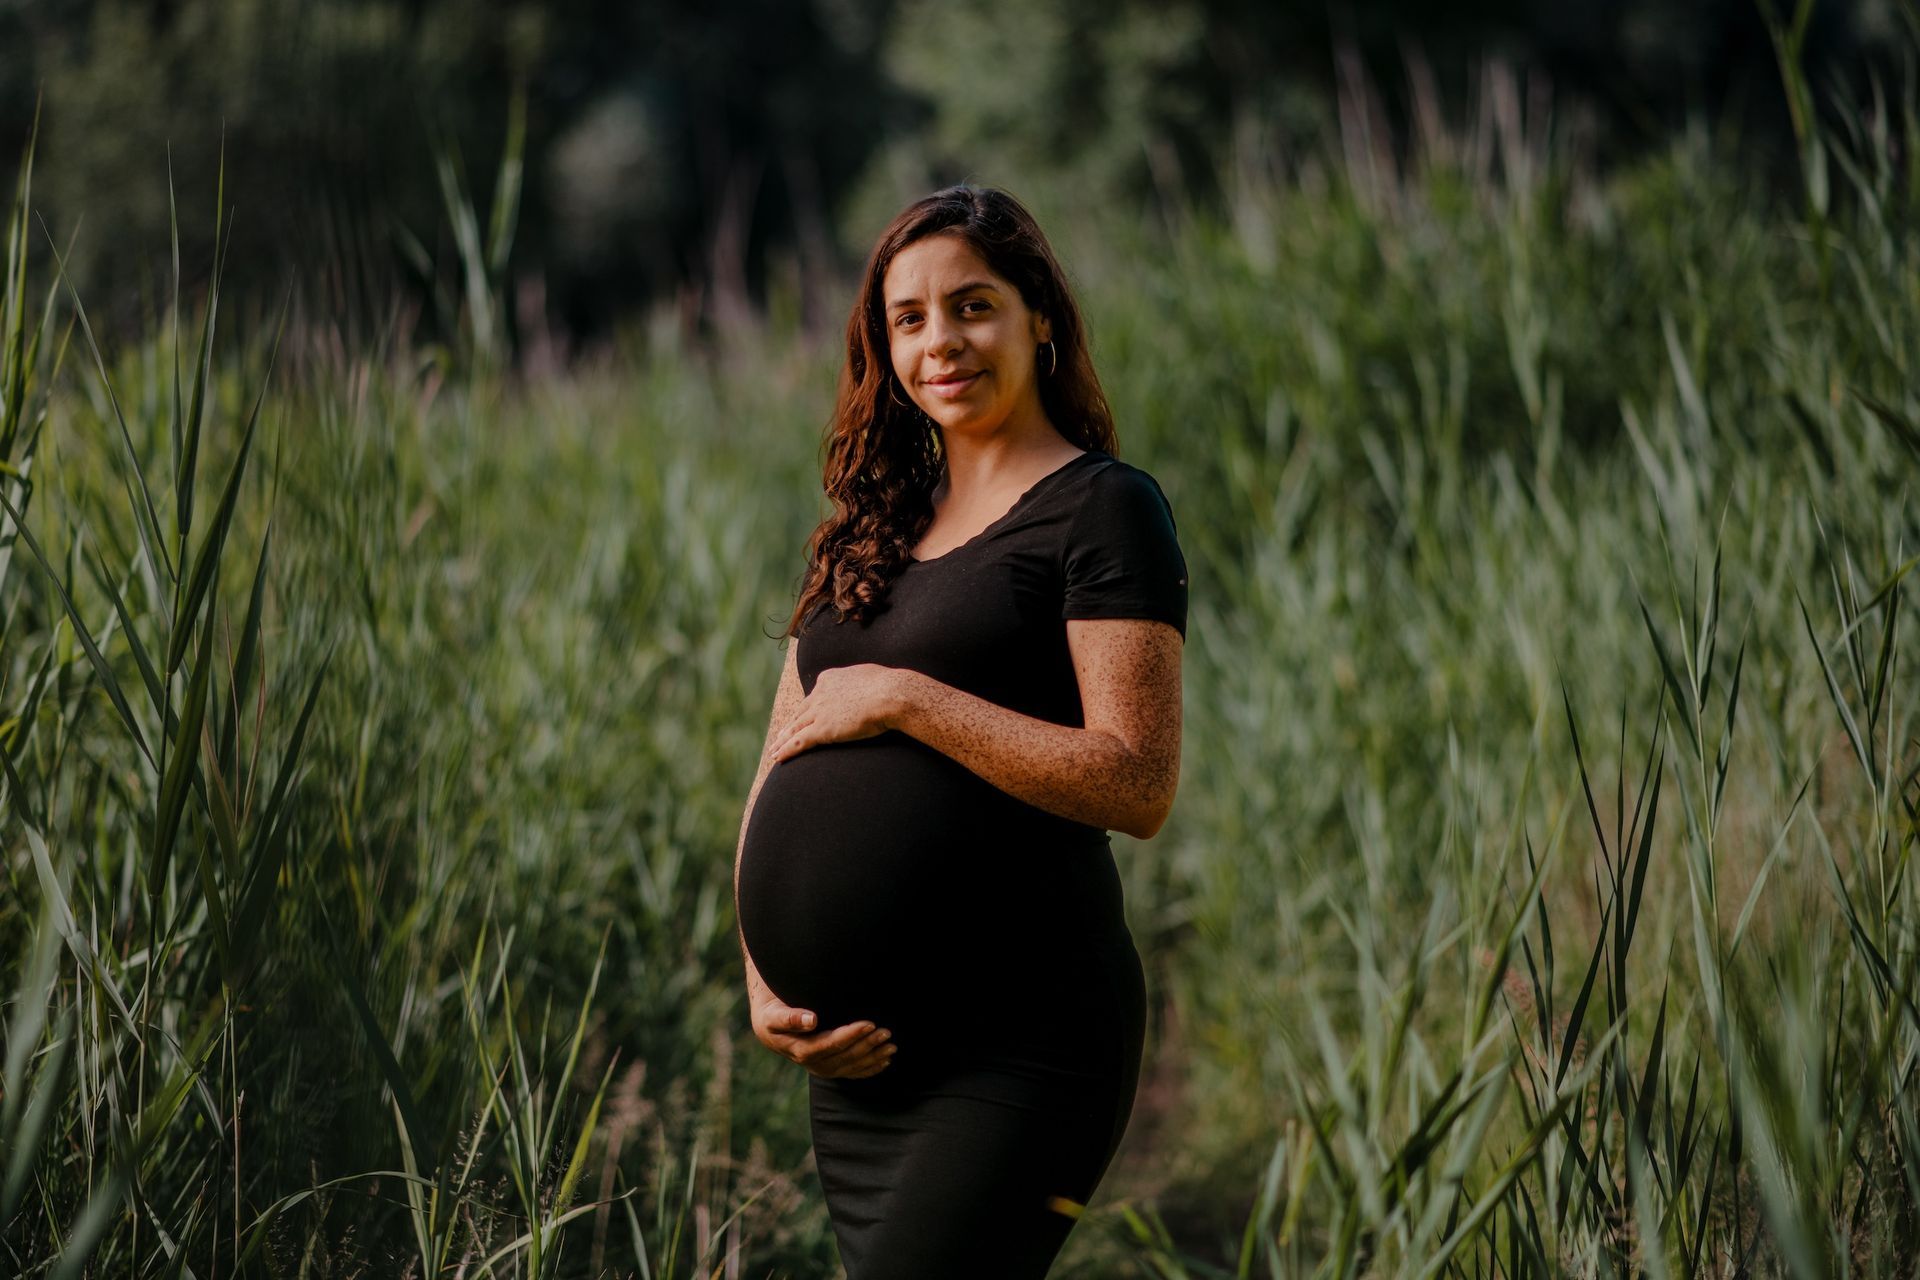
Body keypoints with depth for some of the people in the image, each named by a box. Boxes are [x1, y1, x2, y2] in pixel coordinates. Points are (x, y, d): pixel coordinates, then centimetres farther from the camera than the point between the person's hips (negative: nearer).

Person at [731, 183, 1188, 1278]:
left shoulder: (1104, 508, -3)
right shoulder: (868, 536, 18)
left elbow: (1139, 785, -15)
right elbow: (778, 785, 18)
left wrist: (904, 698, -13)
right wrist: (763, 984, 3)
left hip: (1016, 1056, -7)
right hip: (858, 1057, 7)